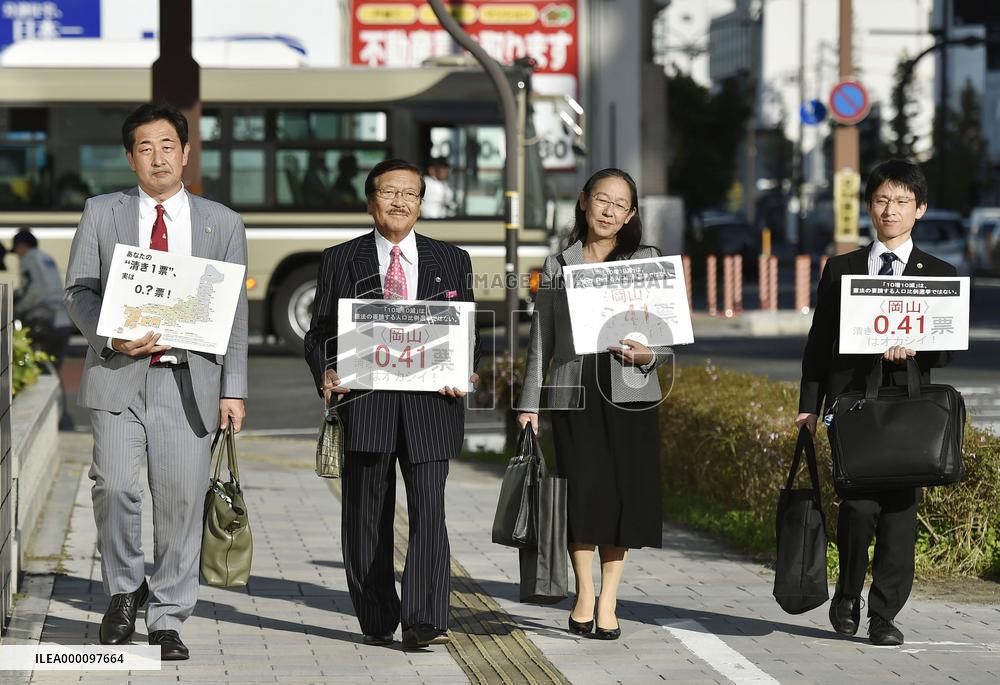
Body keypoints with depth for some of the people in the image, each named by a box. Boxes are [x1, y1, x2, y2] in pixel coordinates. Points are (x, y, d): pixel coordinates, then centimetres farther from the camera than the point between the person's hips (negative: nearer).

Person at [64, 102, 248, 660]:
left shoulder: (222, 223, 10)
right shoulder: (102, 214, 10)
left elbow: (235, 312, 8)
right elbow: (79, 289, 6)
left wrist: (234, 389, 1)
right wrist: (111, 337, -14)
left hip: (189, 380, 0)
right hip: (118, 376, 0)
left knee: (182, 499, -2)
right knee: (115, 488, -13)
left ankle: (168, 620, 10)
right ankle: (126, 589, 11)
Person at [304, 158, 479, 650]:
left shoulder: (452, 261, 13)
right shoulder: (340, 261, 9)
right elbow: (319, 333, 8)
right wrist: (325, 374, -12)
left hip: (429, 406, 0)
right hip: (365, 403, 0)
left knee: (429, 510, -11)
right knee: (366, 517, 6)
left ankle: (423, 623, -14)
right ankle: (376, 622, 17)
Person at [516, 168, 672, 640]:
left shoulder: (647, 262, 8)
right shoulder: (558, 266, 10)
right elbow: (541, 339, 10)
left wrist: (649, 354, -14)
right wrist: (529, 402, 5)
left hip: (628, 394, 0)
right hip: (573, 394, 0)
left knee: (623, 495, 0)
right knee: (582, 493, -5)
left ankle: (608, 601, 10)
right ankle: (585, 593, 11)